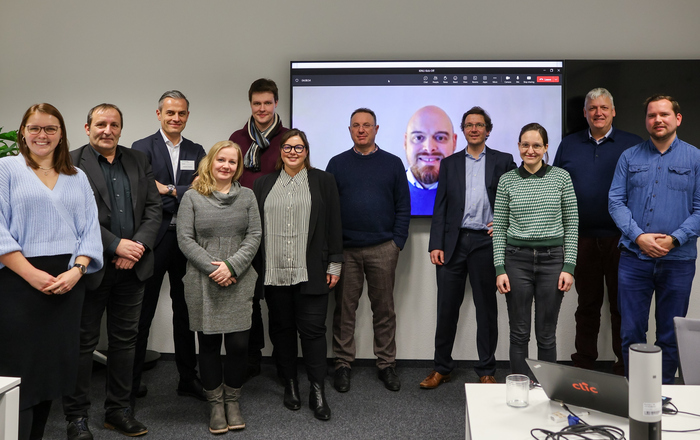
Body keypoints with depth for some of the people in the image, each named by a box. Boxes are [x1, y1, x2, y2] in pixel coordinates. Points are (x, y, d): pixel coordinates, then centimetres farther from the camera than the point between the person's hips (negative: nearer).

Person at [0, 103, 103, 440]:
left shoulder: (78, 178, 15)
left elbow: (90, 230, 8)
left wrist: (77, 270, -9)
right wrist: (32, 274, -14)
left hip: (67, 284, 4)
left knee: (53, 365, 9)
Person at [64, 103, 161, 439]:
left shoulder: (138, 161, 11)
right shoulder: (72, 163, -3)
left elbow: (154, 208, 6)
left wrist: (138, 247, -8)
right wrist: (116, 245, -17)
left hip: (132, 266, 5)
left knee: (124, 339, 12)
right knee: (83, 342, 6)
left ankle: (119, 410, 25)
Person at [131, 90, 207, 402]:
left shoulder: (196, 151, 11)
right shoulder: (142, 149, -2)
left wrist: (170, 191, -14)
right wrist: (185, 196, -12)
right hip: (153, 239, -4)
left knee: (185, 311, 12)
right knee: (142, 312, 5)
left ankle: (188, 379, 23)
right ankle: (132, 381, 18)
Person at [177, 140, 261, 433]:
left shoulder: (247, 196, 9)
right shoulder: (192, 197, 3)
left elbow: (254, 236, 2)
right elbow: (185, 240, -3)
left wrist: (232, 265, -11)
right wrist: (213, 268, -11)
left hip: (239, 283, 1)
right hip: (203, 284, -1)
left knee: (238, 344, 1)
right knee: (209, 344, 7)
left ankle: (232, 401, 21)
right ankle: (216, 404, 22)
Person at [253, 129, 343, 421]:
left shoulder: (323, 181, 7)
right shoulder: (264, 184, 12)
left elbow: (333, 225, 4)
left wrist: (334, 264, -1)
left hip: (311, 272, -2)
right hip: (274, 272, 3)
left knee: (313, 329, -2)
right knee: (281, 328, 10)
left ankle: (318, 391, 8)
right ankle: (290, 384, 24)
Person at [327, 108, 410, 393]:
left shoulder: (392, 163, 7)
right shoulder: (337, 164, 7)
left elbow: (403, 206, 7)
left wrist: (398, 241, -2)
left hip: (383, 249, 0)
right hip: (345, 249, 0)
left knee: (384, 309, 7)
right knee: (345, 308, 6)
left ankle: (386, 365, 19)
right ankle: (343, 364, 18)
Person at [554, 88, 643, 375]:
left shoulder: (633, 145, 3)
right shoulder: (568, 145, 9)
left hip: (621, 240, -2)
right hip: (583, 240, 2)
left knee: (622, 306, 7)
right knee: (587, 305, 12)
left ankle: (624, 367, 19)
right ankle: (583, 364, 23)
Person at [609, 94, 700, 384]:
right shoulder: (629, 157, 6)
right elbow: (616, 202, 0)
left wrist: (674, 239, -14)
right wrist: (639, 237, -13)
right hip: (634, 256, 1)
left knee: (670, 335, 10)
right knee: (631, 331, 6)